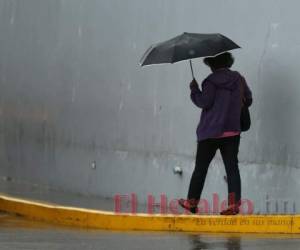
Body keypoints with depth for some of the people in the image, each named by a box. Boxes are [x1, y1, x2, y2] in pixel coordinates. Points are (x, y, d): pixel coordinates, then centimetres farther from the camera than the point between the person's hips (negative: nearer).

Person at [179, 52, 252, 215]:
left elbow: (204, 102, -15)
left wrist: (194, 90, -1)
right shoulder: (239, 79, 6)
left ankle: (192, 202, 12)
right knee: (232, 167, 2)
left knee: (200, 168, 6)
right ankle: (234, 202, -9)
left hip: (210, 132, -4)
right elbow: (248, 100, 14)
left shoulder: (212, 81, -10)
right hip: (233, 131, 4)